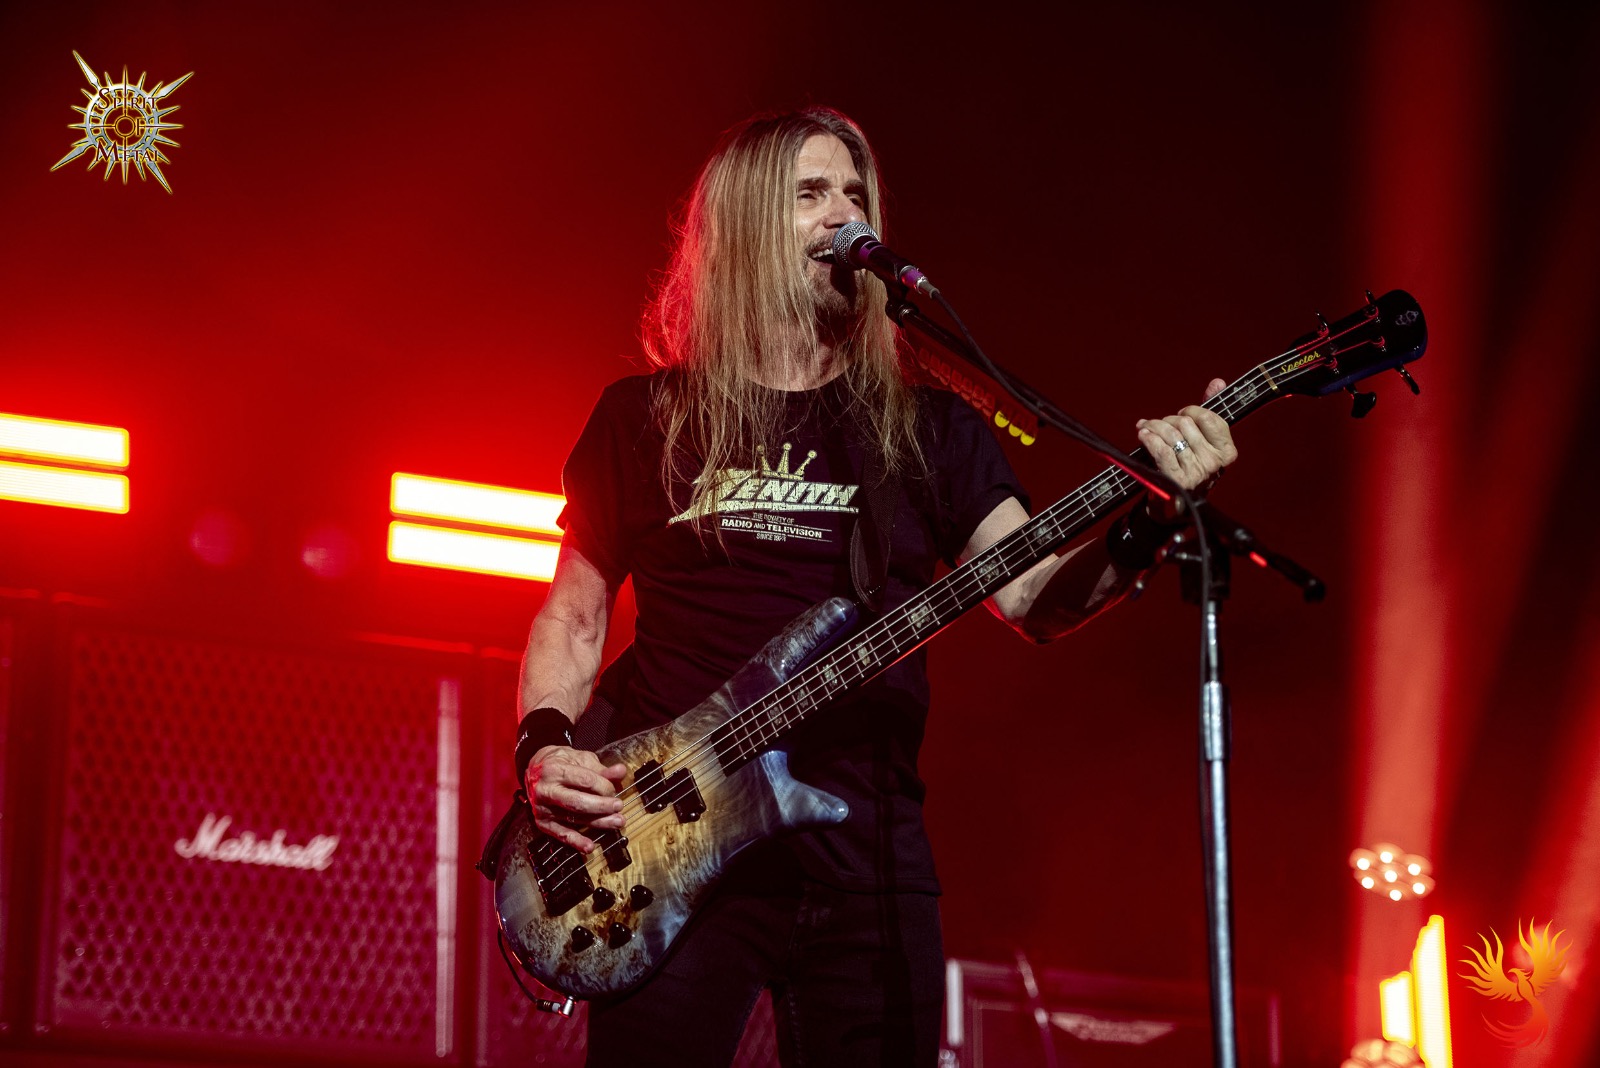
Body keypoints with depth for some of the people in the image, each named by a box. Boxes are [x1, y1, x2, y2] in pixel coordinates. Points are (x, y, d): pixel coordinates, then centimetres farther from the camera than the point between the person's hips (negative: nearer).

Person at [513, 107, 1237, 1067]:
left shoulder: (927, 429, 11)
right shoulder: (645, 419, 9)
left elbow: (1036, 597, -1)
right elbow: (573, 618, 14)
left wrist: (1148, 519, -19)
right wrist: (545, 749, -4)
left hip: (867, 862, 2)